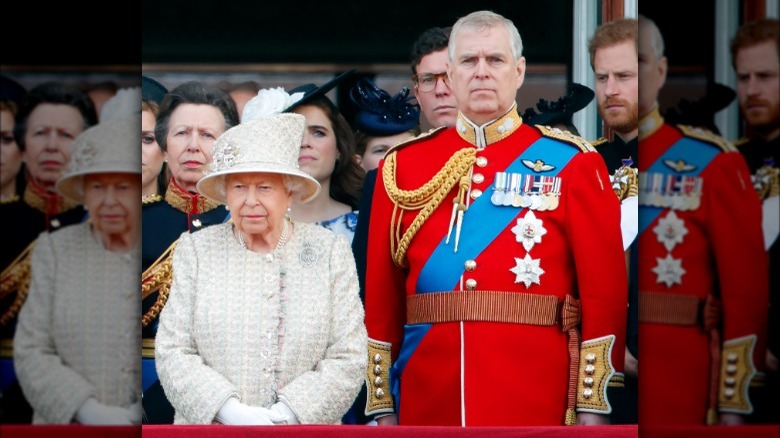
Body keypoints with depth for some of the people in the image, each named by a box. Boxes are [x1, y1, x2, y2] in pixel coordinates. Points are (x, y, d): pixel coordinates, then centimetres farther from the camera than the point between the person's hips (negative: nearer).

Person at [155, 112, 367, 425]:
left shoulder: (331, 251, 0)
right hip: (209, 424, 0)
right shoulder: (195, 249, 2)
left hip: (304, 426, 0)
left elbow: (348, 358, -5)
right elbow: (172, 352, -4)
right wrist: (230, 411, -18)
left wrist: (286, 414, -18)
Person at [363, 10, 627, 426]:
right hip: (429, 404, 2)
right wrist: (381, 404, 5)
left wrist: (592, 404, -7)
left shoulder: (571, 162, 2)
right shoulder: (403, 165, 9)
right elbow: (381, 292, 9)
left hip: (535, 405, -2)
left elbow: (605, 288, -2)